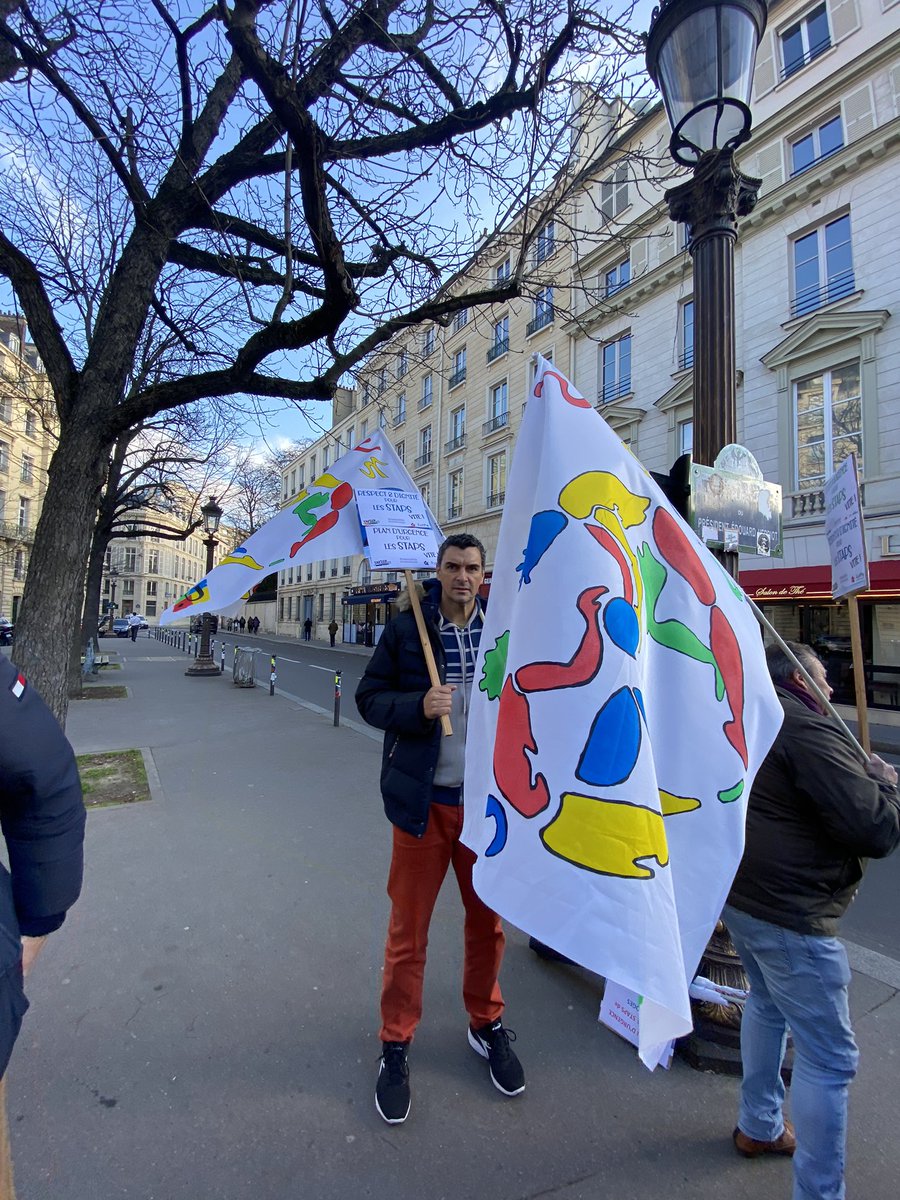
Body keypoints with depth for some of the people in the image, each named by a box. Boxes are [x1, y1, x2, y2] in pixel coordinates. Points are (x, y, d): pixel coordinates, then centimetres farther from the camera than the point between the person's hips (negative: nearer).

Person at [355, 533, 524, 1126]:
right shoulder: (405, 629, -6)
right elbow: (369, 697, -3)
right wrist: (418, 706, -21)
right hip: (424, 802, -2)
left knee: (489, 920, 18)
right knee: (409, 928, 10)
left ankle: (487, 1025, 43)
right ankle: (396, 1044, 33)